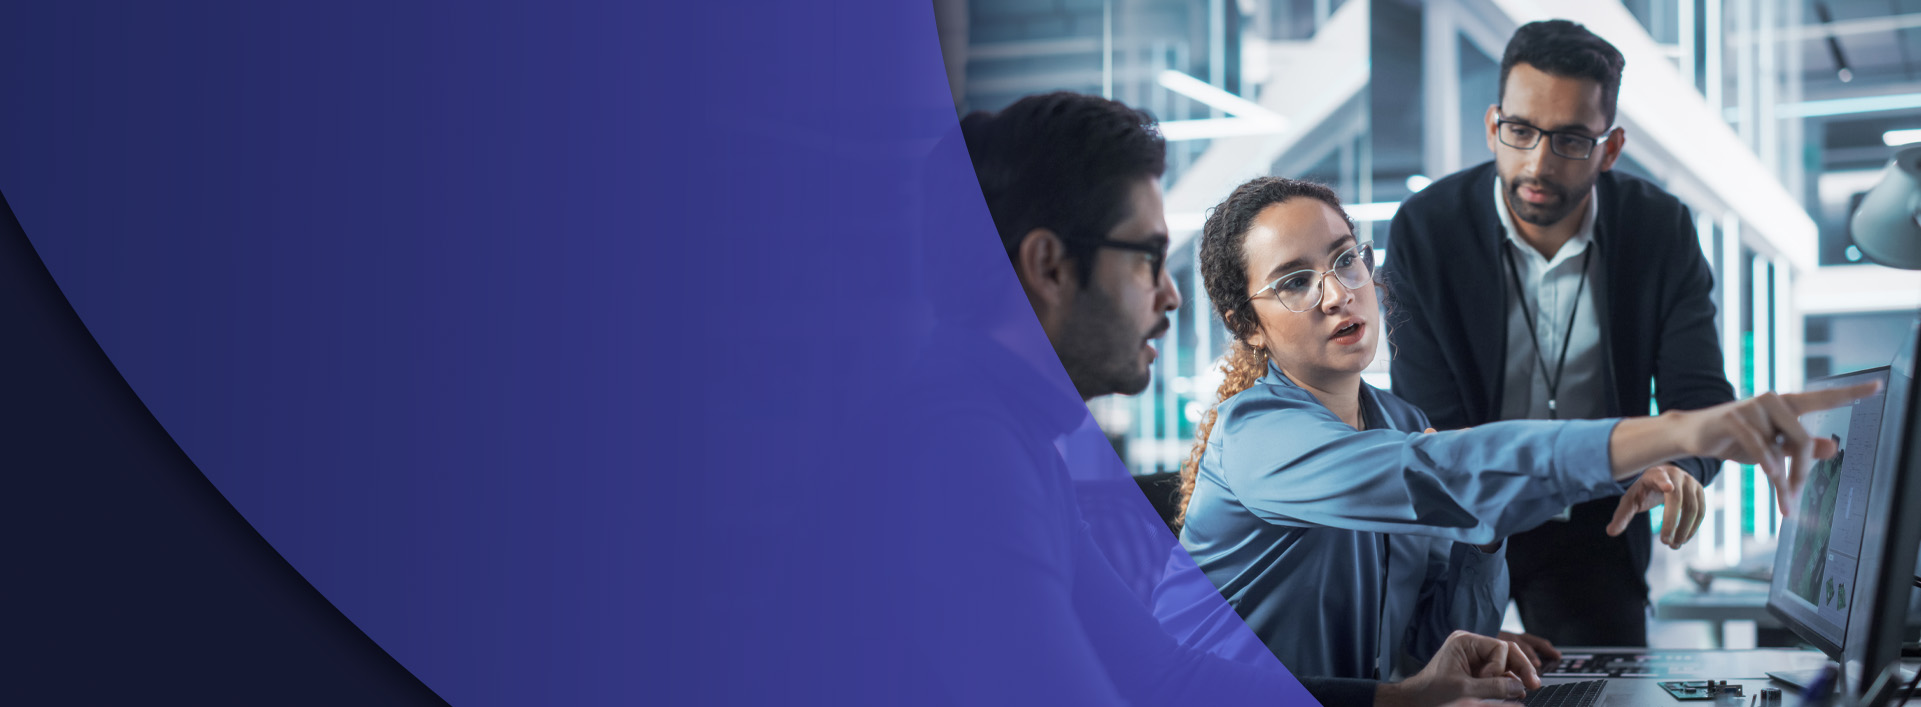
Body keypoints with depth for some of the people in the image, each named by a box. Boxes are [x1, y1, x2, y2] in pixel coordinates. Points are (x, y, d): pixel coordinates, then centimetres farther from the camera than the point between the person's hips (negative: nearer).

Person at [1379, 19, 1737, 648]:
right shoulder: (1424, 230, -14)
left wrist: (1677, 466, -35)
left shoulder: (1662, 230, -8)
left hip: (1594, 522, 2)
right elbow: (1432, 429, -14)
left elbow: (1701, 398, -10)